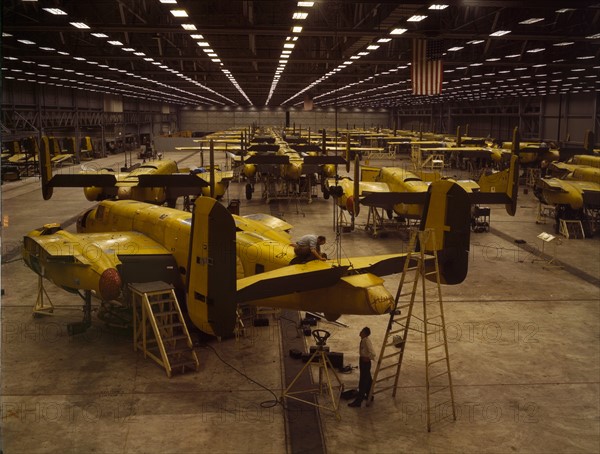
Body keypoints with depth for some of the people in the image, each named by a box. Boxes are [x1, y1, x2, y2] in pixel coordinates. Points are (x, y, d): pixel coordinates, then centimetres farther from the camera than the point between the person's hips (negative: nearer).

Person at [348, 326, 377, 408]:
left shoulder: (367, 341, -26)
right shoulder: (363, 340, 1)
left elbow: (372, 353, -32)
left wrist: (367, 358, -19)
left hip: (365, 362, -10)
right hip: (363, 362, 10)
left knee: (363, 382, -2)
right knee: (368, 380, 23)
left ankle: (358, 401, 3)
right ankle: (369, 396, 40)